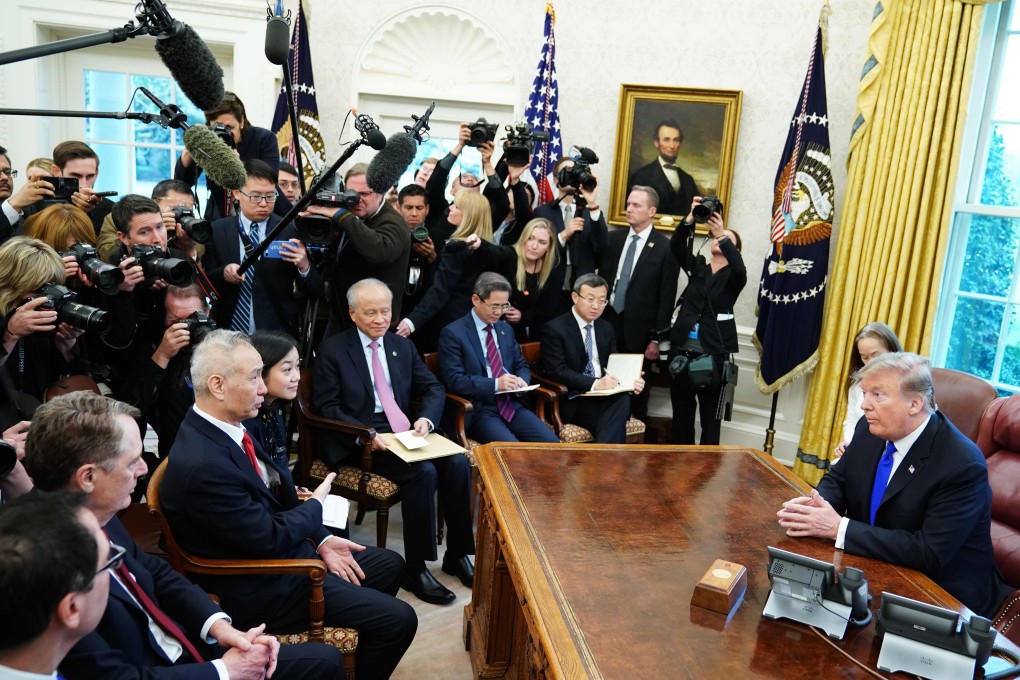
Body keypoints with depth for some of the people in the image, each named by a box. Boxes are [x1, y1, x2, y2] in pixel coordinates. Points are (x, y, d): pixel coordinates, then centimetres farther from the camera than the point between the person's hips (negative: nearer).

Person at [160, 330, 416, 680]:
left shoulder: (223, 428, -3)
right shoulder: (202, 465, -32)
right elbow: (269, 538, -24)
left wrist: (321, 540, 0)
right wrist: (316, 504, -6)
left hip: (283, 548, 9)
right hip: (263, 586, -9)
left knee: (390, 564, 19)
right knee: (399, 620, -9)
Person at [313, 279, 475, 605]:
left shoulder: (403, 346, 16)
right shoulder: (332, 349, 0)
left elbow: (433, 388, 12)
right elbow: (326, 406, -5)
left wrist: (426, 419, -11)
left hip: (405, 432, 5)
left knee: (458, 463, -20)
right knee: (423, 472, -29)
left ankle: (457, 554, -4)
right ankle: (415, 568, -16)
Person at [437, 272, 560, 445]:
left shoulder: (506, 329, 17)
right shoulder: (453, 333, -4)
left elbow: (521, 365, 24)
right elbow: (454, 380, -11)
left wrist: (522, 380, -1)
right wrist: (495, 384, -20)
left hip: (511, 405, 6)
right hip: (479, 410, -6)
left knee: (552, 444, -14)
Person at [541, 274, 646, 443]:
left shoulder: (607, 328, 17)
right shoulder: (555, 329, -4)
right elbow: (558, 371, -14)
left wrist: (629, 381, -8)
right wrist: (595, 383, -26)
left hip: (604, 396, 5)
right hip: (572, 401, -5)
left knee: (623, 399, -32)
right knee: (614, 423, -34)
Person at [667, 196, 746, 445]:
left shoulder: (733, 276, 3)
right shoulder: (696, 266, 11)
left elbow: (740, 268, -21)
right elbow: (675, 246, -5)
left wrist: (723, 235, -28)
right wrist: (690, 219, -20)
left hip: (714, 356, -3)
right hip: (682, 352, 3)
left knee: (710, 420, 2)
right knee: (681, 416, 11)